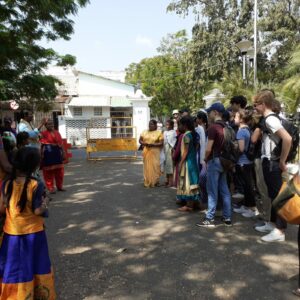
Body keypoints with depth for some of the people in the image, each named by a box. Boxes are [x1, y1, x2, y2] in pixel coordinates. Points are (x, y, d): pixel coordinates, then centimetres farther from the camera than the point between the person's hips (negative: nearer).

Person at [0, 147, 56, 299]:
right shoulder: (36, 185, -19)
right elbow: (38, 211, -18)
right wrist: (45, 203, 1)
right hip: (33, 233, -2)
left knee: (14, 268, 16)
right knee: (35, 267, 17)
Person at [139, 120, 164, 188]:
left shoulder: (159, 133, -2)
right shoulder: (144, 132, 11)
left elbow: (161, 143, -8)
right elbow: (140, 140, 11)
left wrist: (152, 144, -19)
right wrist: (144, 143, -10)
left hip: (155, 152, -3)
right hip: (146, 152, 3)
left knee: (155, 166, -4)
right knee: (147, 167, 4)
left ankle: (155, 181, 6)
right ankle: (147, 182, 10)